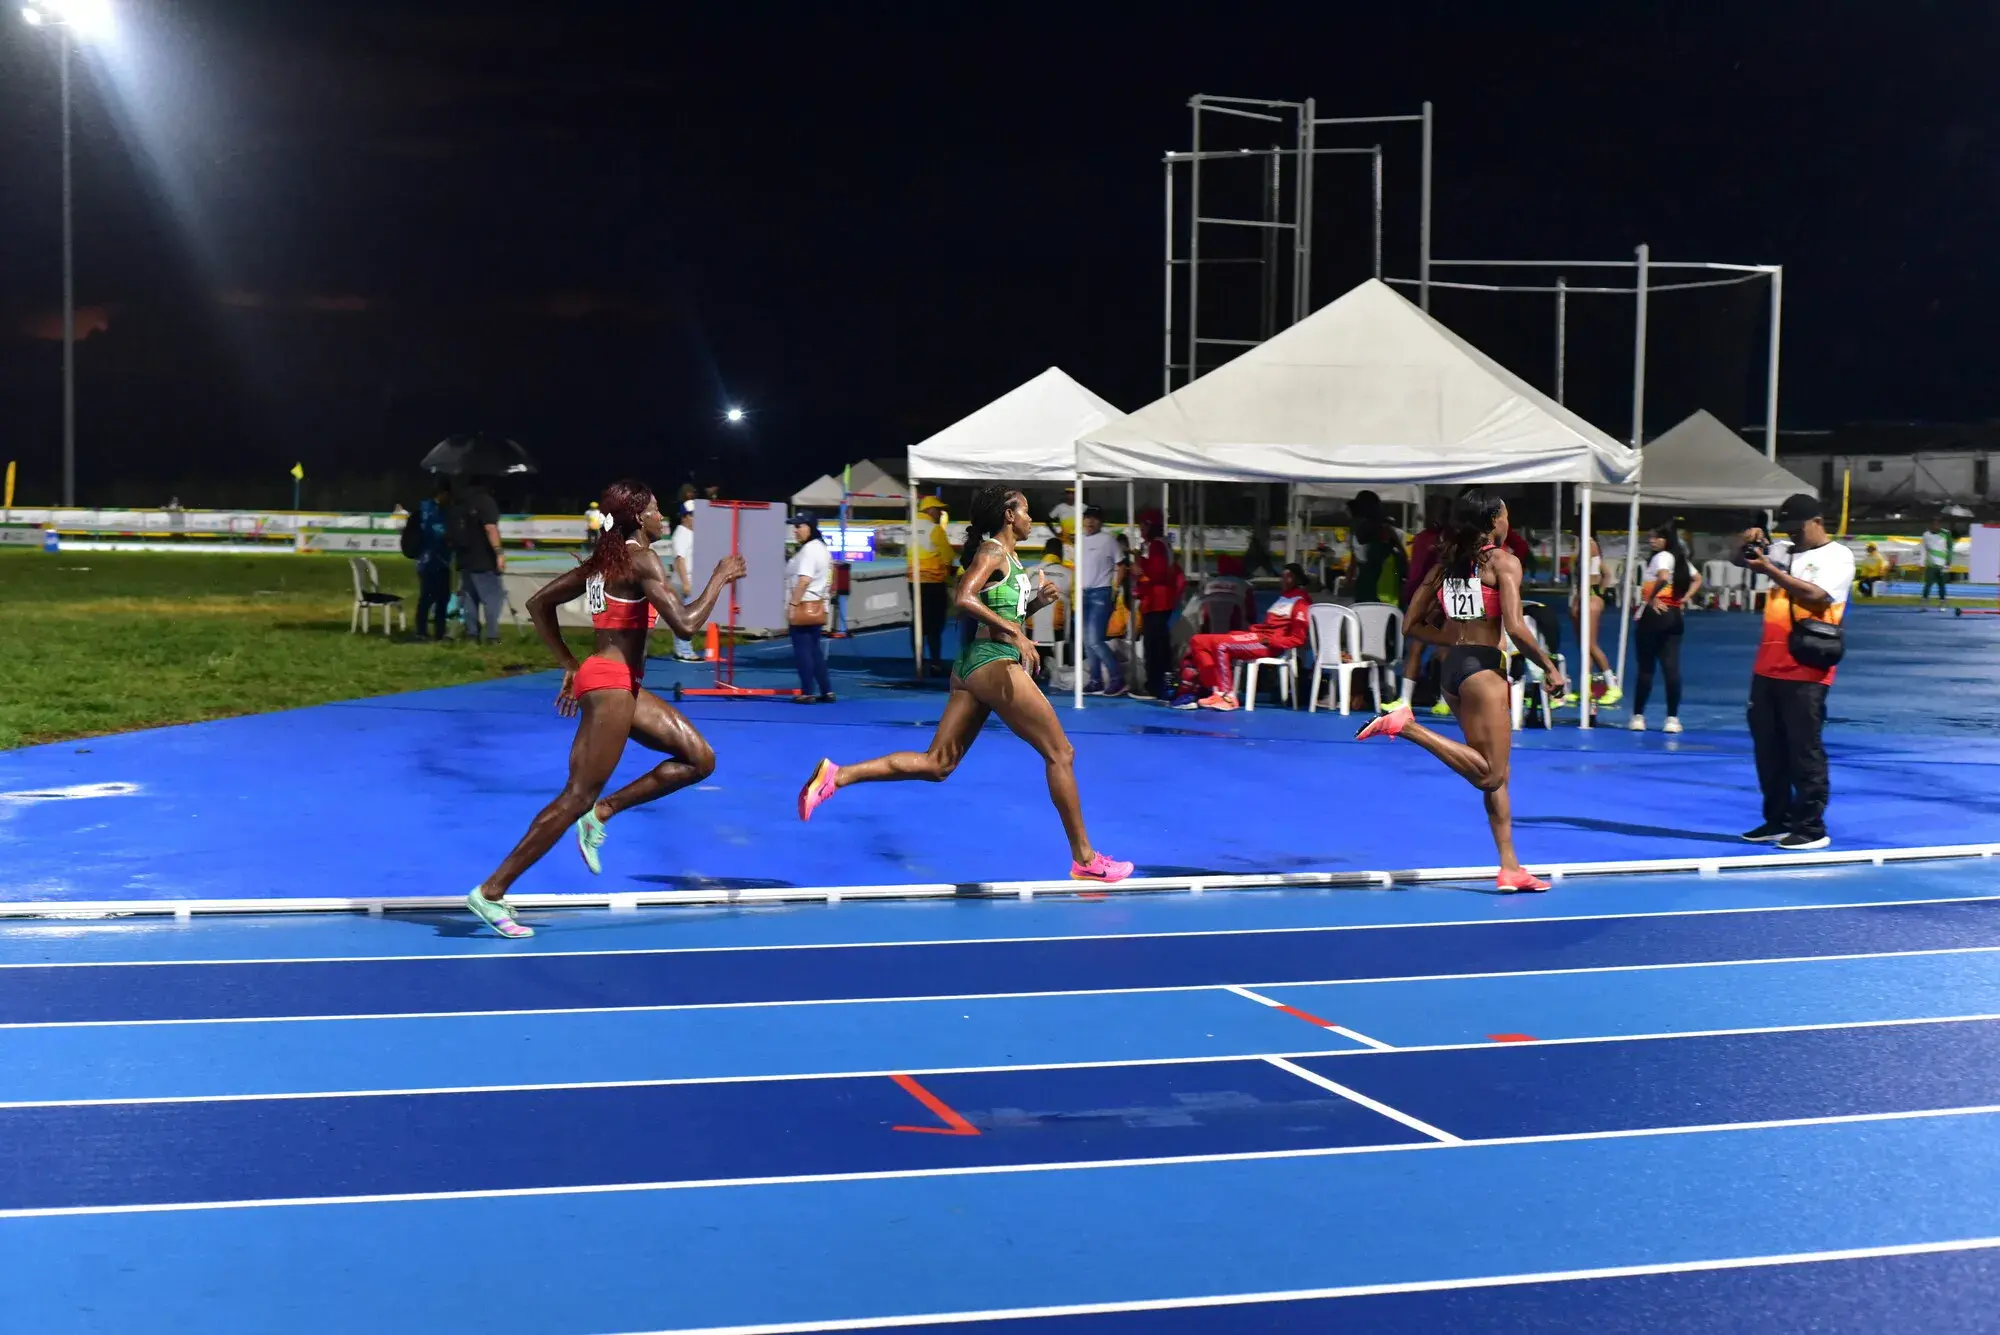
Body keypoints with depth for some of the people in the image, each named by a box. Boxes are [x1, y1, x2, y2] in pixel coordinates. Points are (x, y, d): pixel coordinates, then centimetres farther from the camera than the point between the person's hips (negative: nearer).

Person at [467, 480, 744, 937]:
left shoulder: (605, 558, 14)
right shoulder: (640, 559, -12)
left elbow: (538, 603, 17)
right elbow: (685, 623, -20)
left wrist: (569, 665, 19)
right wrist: (720, 579, -7)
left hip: (623, 685, 10)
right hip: (611, 683, -10)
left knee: (700, 759, 9)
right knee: (578, 796, -8)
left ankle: (601, 815, 7)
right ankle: (491, 892, -5)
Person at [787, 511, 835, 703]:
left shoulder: (808, 549, -16)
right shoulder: (821, 548, 16)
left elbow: (804, 580, -24)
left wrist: (792, 604, -23)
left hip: (803, 606, -10)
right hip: (817, 607, 10)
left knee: (802, 651, -4)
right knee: (815, 651, 14)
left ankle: (808, 693, -2)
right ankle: (827, 692, 15)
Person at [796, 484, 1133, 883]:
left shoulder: (1008, 557, 20)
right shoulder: (993, 551, -8)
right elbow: (963, 599, -25)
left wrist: (1036, 602, 10)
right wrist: (1016, 632, -27)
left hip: (975, 666, 10)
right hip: (993, 662, -10)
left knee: (936, 764, 6)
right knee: (1061, 753, -3)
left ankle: (836, 775, -2)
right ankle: (1085, 859, 2)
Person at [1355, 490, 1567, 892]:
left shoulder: (1447, 562, 13)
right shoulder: (1503, 562, -6)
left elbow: (1414, 623, 14)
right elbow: (1515, 628, -16)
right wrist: (1550, 667, -4)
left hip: (1450, 667, 8)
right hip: (1482, 668, -8)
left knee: (1496, 773, 13)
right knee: (1491, 775, -7)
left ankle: (1510, 867, 12)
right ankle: (1406, 726, -19)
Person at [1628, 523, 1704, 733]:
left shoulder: (1661, 557, -10)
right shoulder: (1681, 559, 15)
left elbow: (1663, 578, -29)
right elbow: (1697, 580, 25)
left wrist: (1651, 598, -18)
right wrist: (1684, 599, 15)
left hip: (1654, 614, -7)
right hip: (1675, 616, 7)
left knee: (1646, 667, 0)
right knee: (1672, 667, 2)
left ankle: (1638, 716, 4)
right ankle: (1673, 718, -1)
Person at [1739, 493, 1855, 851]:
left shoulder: (1838, 556, -2)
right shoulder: (1785, 551, 17)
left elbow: (1816, 595, -17)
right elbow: (1745, 555, 28)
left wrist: (1770, 570, -18)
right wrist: (1753, 541, 6)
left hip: (1806, 671, -7)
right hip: (1768, 667, 7)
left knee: (1804, 750, -5)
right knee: (1768, 748, 11)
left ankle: (1812, 829, 0)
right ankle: (1778, 821, 21)